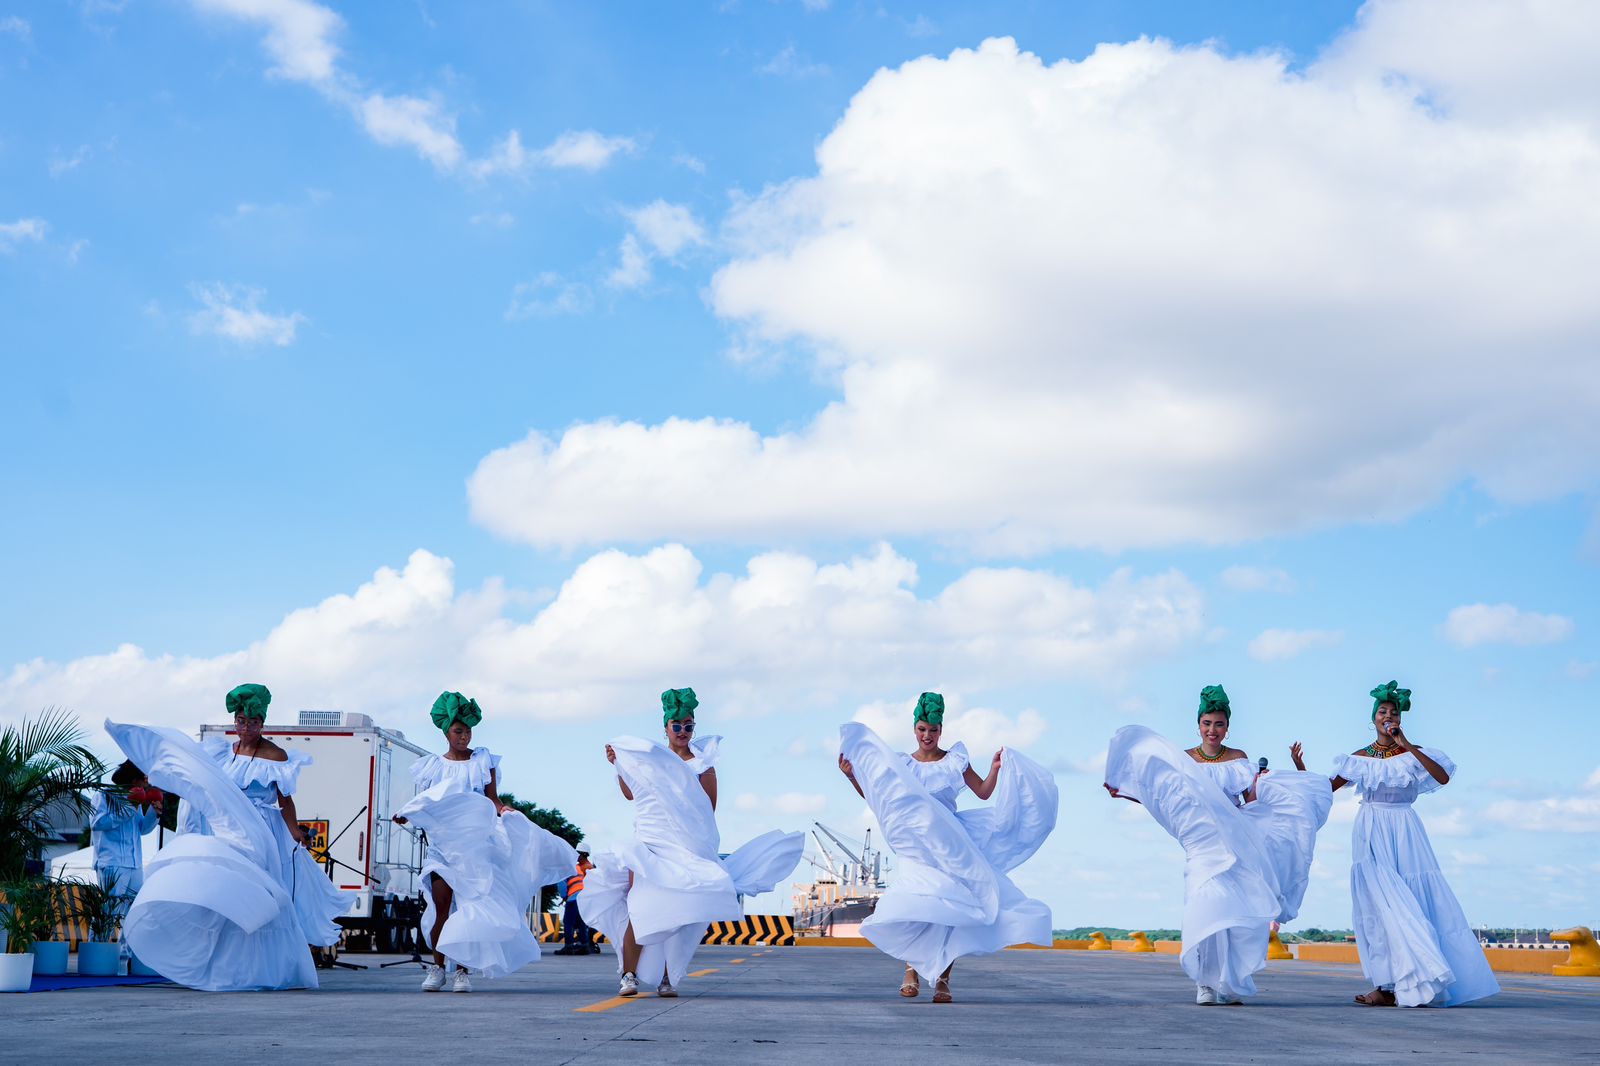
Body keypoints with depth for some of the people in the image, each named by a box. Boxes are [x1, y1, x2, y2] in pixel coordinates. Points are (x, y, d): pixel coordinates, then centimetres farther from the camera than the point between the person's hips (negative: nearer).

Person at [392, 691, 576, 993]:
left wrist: (503, 810, -16)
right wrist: (405, 815, -7)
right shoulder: (431, 766, 12)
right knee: (441, 904, -11)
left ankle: (462, 970, -4)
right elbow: (421, 804, 12)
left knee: (470, 905, -7)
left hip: (476, 841, -1)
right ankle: (437, 967, -5)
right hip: (442, 840, 1)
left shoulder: (483, 761, 9)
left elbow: (492, 799, 5)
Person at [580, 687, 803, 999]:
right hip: (648, 845, 2)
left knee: (675, 912, -2)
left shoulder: (702, 765, 2)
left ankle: (667, 978, 4)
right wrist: (618, 766, 12)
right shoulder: (651, 757, 11)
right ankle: (629, 975, -10)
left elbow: (708, 814, 2)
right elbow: (630, 794, 23)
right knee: (640, 908, -10)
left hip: (685, 849, -2)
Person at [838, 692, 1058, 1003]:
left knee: (951, 906, -11)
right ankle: (911, 970, -4)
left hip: (951, 846, 0)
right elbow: (878, 798, 11)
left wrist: (995, 768, -5)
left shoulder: (955, 760, 9)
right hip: (918, 848, 0)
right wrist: (853, 777, 0)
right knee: (914, 907, -17)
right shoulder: (901, 764, 9)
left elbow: (984, 792, 12)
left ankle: (943, 979, -7)